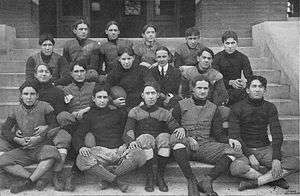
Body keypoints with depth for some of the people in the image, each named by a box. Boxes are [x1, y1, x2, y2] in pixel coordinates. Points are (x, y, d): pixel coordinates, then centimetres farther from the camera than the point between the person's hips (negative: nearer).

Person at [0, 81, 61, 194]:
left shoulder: (45, 107, -1)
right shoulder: (16, 111, 8)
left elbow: (55, 125, -3)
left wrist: (38, 139, -15)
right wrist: (17, 140, -12)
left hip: (41, 147, -3)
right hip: (23, 150, 3)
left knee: (52, 153, -36)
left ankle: (28, 182, -23)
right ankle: (35, 179, -20)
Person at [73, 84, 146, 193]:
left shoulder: (118, 112, 17)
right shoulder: (89, 115, 15)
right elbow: (78, 135, 7)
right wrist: (81, 147, -14)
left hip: (119, 150, 1)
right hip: (100, 151, -1)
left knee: (139, 155, -28)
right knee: (81, 160, -32)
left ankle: (107, 179, -10)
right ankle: (116, 181, -17)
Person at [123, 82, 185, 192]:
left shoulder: (164, 113, 14)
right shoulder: (135, 112, 12)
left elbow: (175, 127, 1)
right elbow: (128, 131, 0)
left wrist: (181, 130, -23)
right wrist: (131, 141, -22)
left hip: (161, 148, 1)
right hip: (142, 146, -1)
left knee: (165, 136, -30)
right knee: (145, 138, -32)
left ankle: (160, 177, -17)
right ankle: (149, 177, -20)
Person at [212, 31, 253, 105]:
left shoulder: (242, 57, 2)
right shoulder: (218, 57, -3)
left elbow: (250, 76, -5)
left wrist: (245, 83, -30)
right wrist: (230, 82, -27)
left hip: (238, 89, 2)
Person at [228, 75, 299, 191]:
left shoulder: (270, 108, 5)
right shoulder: (238, 108, -5)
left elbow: (277, 134, 0)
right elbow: (234, 135, -10)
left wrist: (276, 158, -15)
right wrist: (249, 155, -22)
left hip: (266, 148, 3)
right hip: (246, 150, -3)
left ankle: (254, 182, -19)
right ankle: (273, 178, -11)